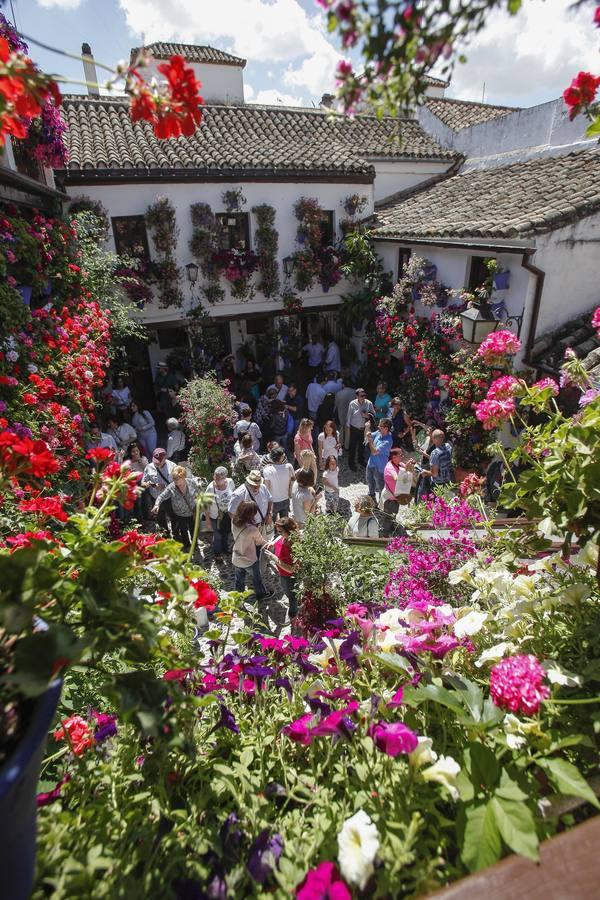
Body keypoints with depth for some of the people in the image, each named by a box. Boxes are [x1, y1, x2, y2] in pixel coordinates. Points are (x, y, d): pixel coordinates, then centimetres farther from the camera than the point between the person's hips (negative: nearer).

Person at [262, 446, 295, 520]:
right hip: (285, 501, 3)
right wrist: (290, 494, 11)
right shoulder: (289, 467, -15)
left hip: (273, 502, -3)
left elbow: (267, 489, -21)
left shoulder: (267, 470, -24)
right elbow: (292, 483, -4)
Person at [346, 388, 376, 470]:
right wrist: (348, 426, 2)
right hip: (354, 428, -3)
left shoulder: (369, 403, -10)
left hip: (364, 428, 3)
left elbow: (373, 413, -1)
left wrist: (368, 415, -22)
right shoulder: (352, 404, -14)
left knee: (362, 445, 20)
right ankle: (351, 463, 20)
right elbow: (349, 415, -4)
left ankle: (361, 460, 42)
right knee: (352, 446, 4)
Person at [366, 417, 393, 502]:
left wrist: (370, 440, -25)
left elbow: (374, 452, -30)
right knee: (370, 482, 29)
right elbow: (369, 436, 10)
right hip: (371, 463, 9)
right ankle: (371, 497, 53)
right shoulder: (378, 432, -6)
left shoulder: (387, 441, -29)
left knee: (380, 487, 9)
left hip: (379, 467, -9)